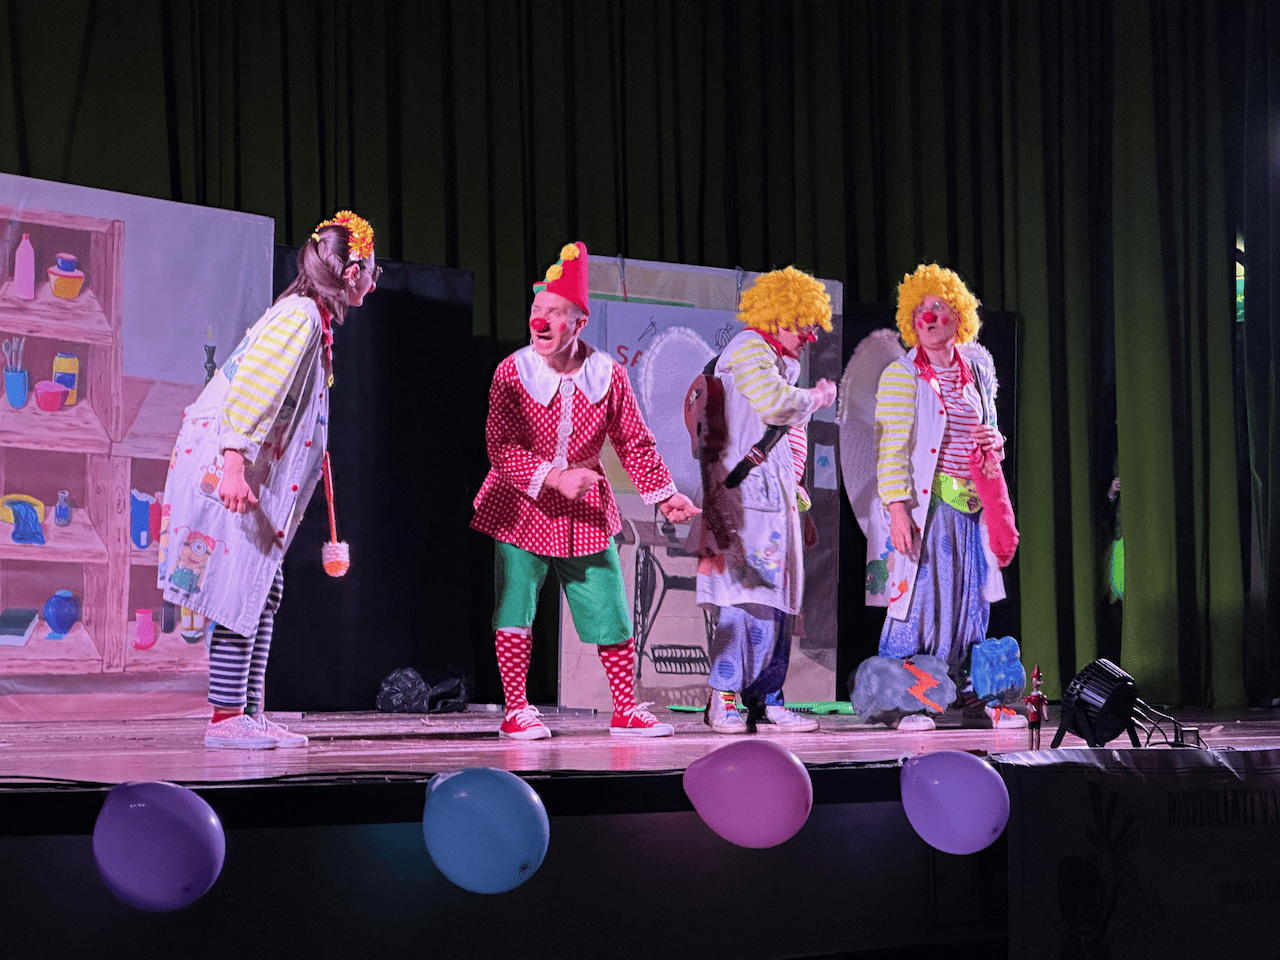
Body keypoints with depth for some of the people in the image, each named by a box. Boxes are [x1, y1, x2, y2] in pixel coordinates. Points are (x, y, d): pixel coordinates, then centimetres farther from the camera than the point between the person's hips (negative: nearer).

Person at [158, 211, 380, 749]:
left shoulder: (314, 321, 16)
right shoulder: (300, 317, -15)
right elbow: (251, 387, -24)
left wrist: (313, 453, 29)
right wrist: (234, 464, -30)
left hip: (252, 477, 10)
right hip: (228, 469, -10)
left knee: (264, 589, 10)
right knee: (240, 592, -9)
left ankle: (248, 713, 12)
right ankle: (225, 718, -6)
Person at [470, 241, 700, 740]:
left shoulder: (608, 375, -4)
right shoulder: (512, 372, -10)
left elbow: (634, 443, 7)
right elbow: (501, 448, -15)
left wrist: (664, 494, 1)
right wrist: (553, 477, -25)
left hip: (586, 514, 2)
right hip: (522, 509, -2)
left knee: (611, 613, 3)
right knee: (515, 610, -6)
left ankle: (626, 711, 15)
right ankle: (517, 711, 6)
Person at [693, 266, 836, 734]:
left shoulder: (781, 361, 25)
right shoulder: (748, 348, -6)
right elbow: (775, 404, -21)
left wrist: (794, 489, 23)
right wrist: (818, 397, -3)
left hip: (775, 493, 10)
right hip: (745, 492, -10)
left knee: (775, 598, 6)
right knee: (748, 592, -15)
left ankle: (764, 699, 8)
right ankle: (722, 698, -13)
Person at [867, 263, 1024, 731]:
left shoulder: (976, 372, 14)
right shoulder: (901, 376, -3)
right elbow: (892, 447, -9)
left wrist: (994, 442, 3)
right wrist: (897, 507, -19)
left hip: (971, 506, 6)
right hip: (923, 503, -6)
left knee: (973, 600, 7)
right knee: (916, 594, -9)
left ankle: (973, 697, 15)